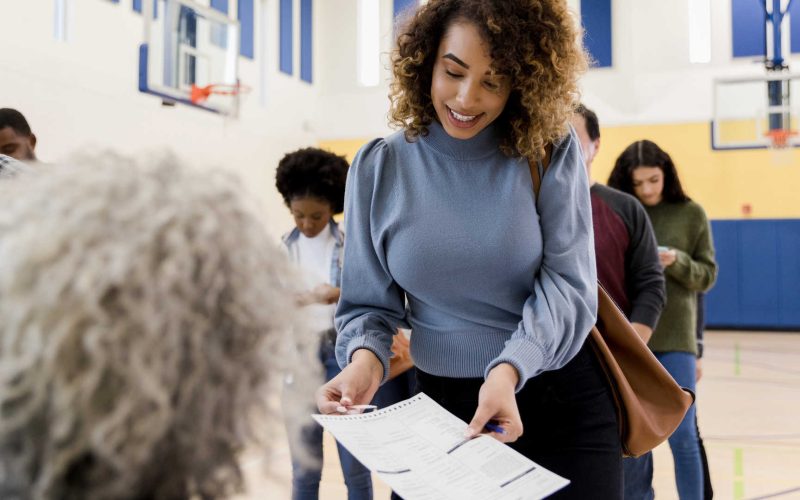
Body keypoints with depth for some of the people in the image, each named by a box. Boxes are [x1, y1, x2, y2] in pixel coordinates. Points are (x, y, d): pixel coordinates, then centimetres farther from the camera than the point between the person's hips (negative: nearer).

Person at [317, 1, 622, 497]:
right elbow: (369, 302, 1)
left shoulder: (549, 151, -8)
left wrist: (511, 368, -29)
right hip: (442, 403, 1)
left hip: (562, 397, -1)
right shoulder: (380, 167, -3)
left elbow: (567, 282, -13)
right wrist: (365, 356, -20)